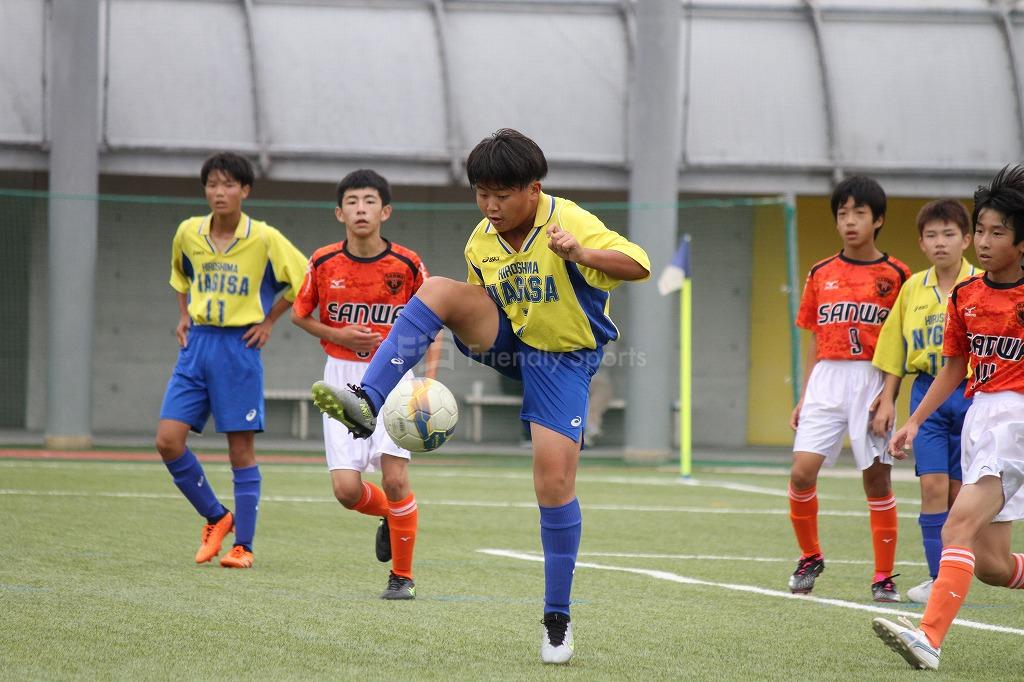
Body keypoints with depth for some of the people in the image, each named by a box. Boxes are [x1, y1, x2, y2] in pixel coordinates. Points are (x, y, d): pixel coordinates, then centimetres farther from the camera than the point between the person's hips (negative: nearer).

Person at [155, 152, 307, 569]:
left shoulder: (264, 239, -8)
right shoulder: (188, 233, 3)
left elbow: (304, 280, 1)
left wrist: (268, 321, 0)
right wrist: (184, 314, 13)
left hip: (239, 347, -4)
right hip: (196, 345, 4)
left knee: (241, 448, -1)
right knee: (168, 440, -6)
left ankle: (243, 546, 7)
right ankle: (217, 518, 12)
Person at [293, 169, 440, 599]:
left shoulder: (407, 265, -7)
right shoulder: (323, 263, -4)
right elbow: (299, 314, 10)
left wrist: (430, 380, -8)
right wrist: (337, 335, -8)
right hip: (343, 377, 1)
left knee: (394, 478, -14)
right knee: (347, 489, -8)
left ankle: (402, 576, 5)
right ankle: (389, 517, 29)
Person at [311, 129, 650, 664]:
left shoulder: (570, 223, -19)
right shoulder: (480, 243, -1)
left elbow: (639, 265, -29)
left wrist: (578, 254, -46)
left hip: (562, 358, -5)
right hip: (508, 341, 5)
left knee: (555, 479, -13)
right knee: (437, 290, -22)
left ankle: (557, 619, 1)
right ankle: (367, 403, -30)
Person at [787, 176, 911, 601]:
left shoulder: (896, 275, 1)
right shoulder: (821, 274, 10)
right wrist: (804, 398, 13)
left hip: (873, 381, -2)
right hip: (827, 379, 3)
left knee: (877, 478, -2)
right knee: (802, 471, -9)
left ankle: (884, 577, 8)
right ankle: (810, 558, 12)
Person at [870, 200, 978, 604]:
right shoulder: (913, 288, 8)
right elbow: (895, 349, 15)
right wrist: (887, 399, 11)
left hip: (970, 392, -2)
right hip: (926, 392, 2)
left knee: (957, 490, 1)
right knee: (933, 484, -8)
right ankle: (938, 578, -6)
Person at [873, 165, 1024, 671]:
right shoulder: (965, 296, 10)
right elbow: (954, 368, 21)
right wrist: (914, 421, 16)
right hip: (977, 416, 7)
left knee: (960, 525, -23)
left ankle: (930, 637, -31)